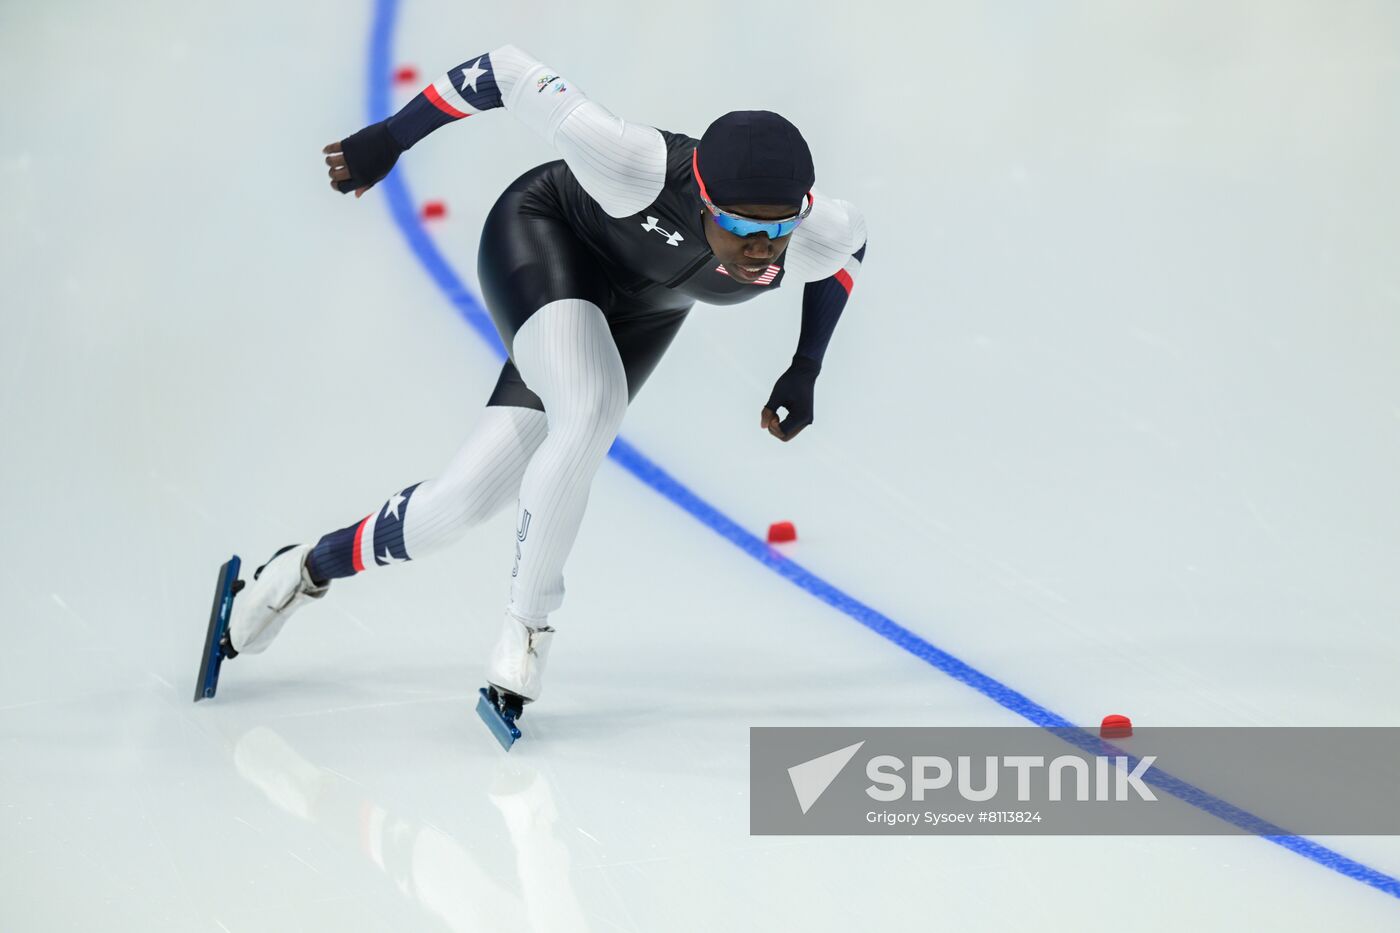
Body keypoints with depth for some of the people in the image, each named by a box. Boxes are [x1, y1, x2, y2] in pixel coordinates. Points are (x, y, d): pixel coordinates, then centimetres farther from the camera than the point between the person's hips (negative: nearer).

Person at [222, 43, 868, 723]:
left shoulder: (816, 239, -30)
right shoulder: (637, 170, -41)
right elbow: (510, 72, -29)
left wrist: (805, 371, -5)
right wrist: (388, 140, -21)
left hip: (642, 310, 4)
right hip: (541, 237, -4)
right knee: (590, 414, -34)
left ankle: (313, 566, 19)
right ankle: (526, 629, -14)